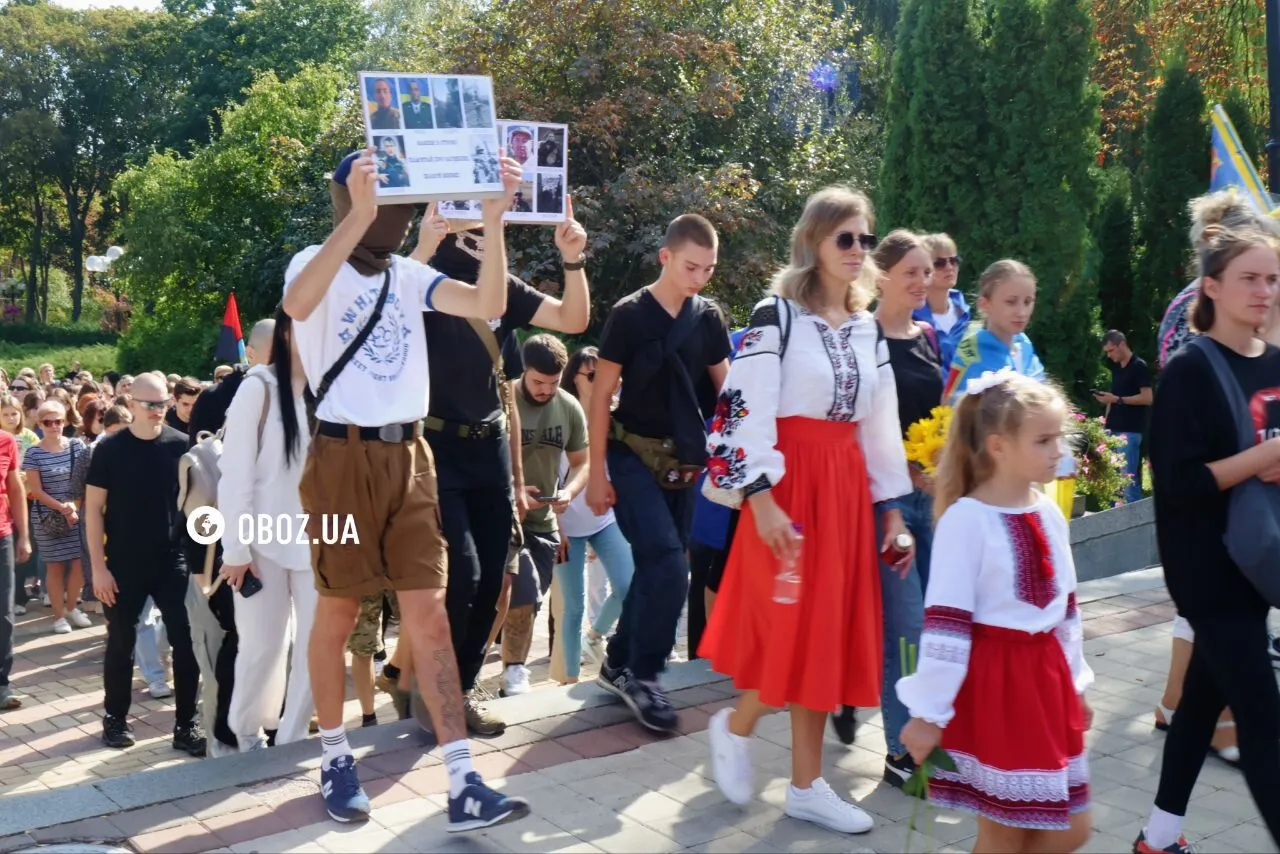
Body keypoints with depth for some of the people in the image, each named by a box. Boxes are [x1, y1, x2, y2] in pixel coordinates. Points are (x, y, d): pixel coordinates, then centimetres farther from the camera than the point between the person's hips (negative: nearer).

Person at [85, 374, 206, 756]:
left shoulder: (181, 445, -3)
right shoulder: (110, 449, -5)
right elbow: (93, 509, -3)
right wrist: (98, 566, -7)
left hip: (173, 560, 1)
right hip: (124, 564, -1)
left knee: (187, 642, -1)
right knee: (121, 643, 11)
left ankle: (186, 724, 8)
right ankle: (116, 718, 28)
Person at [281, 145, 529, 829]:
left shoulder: (409, 275, 10)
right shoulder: (317, 263, -3)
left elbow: (487, 305, -3)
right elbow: (297, 305, -28)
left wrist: (493, 219, -12)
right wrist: (358, 216, -36)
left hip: (409, 456, 4)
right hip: (344, 457, -4)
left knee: (429, 612, 0)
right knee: (338, 613, 8)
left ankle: (463, 787, 0)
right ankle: (335, 758, 28)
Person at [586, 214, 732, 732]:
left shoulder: (708, 318, 4)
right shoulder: (630, 314, -8)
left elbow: (727, 390, 10)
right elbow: (602, 395, -7)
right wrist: (597, 472, -10)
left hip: (683, 459, 5)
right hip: (634, 455, -5)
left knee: (655, 567, 10)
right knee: (668, 567, -15)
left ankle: (619, 665, 26)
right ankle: (642, 674, 1)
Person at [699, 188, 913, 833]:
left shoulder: (867, 328, 12)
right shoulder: (776, 315, -8)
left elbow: (881, 425, 15)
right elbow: (746, 411, -14)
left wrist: (892, 508, 12)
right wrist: (762, 500, -21)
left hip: (847, 486, 7)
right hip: (788, 483, -6)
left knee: (829, 630, 8)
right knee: (790, 627, -6)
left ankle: (807, 785, 18)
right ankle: (735, 726, 25)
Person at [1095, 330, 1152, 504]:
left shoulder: (1139, 366, -8)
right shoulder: (1116, 368, 15)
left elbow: (1147, 398, -14)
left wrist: (1117, 399, -18)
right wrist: (1106, 421, 12)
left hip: (1130, 430, -8)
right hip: (1114, 429, 8)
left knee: (1128, 476, -8)